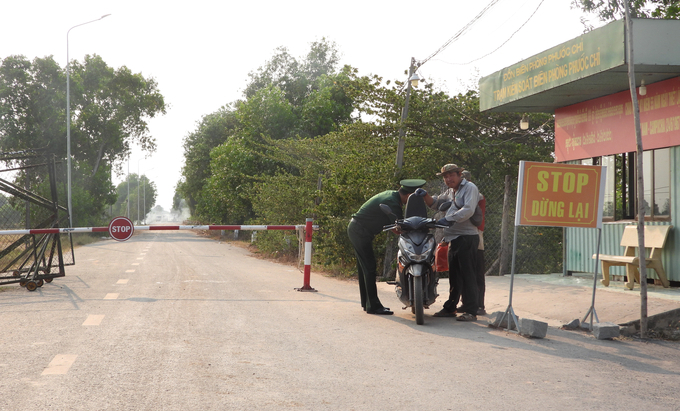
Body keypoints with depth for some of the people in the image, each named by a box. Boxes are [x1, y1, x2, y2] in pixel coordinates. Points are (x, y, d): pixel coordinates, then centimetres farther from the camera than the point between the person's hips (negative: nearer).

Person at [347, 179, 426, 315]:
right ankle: (373, 306, -7)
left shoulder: (392, 194, 8)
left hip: (355, 229, 10)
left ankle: (366, 303, 20)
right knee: (369, 267, -9)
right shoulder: (392, 202, -22)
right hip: (360, 231, -10)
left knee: (365, 267, 13)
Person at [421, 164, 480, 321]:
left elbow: (468, 210, -19)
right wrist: (425, 195, 9)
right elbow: (435, 204, 29)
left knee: (467, 274, -9)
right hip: (453, 239, 9)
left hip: (467, 238, -8)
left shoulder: (470, 188, -5)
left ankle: (471, 311, -8)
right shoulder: (450, 192, 23)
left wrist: (448, 219, -24)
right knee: (454, 275, 14)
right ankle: (450, 308, 22)